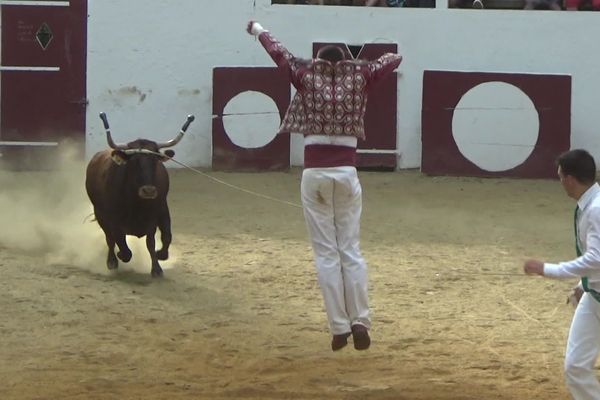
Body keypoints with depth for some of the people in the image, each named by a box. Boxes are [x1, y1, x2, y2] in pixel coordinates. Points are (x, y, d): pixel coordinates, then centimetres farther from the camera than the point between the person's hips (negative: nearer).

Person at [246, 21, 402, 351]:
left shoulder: (307, 77, 3)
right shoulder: (358, 79, 5)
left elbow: (279, 52, 17)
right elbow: (393, 59, 16)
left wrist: (258, 30, 35)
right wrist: (360, 65, 34)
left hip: (315, 174, -1)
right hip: (347, 173, 1)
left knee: (326, 253, 2)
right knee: (351, 250, 8)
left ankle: (339, 327, -1)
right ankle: (360, 321, -1)